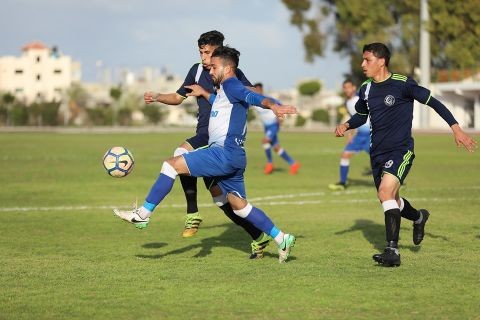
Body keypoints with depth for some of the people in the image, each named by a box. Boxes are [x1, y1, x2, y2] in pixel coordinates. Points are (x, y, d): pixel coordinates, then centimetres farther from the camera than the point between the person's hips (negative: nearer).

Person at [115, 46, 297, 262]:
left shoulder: (230, 84, -6)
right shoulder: (225, 90, 23)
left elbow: (251, 97, -26)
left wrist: (273, 106, -43)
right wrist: (204, 93, 51)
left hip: (225, 153, -11)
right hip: (231, 157, 11)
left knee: (172, 164, -12)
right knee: (239, 206, 13)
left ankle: (143, 214, -10)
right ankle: (282, 239, 13)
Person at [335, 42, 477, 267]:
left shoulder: (402, 84, -13)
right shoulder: (366, 89, 6)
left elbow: (433, 102, -8)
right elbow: (361, 116, 22)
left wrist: (456, 129, -12)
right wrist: (346, 125, 1)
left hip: (401, 149, -7)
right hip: (377, 152, 7)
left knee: (386, 191, -27)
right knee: (390, 200, 16)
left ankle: (392, 251, -24)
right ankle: (419, 217, 50)